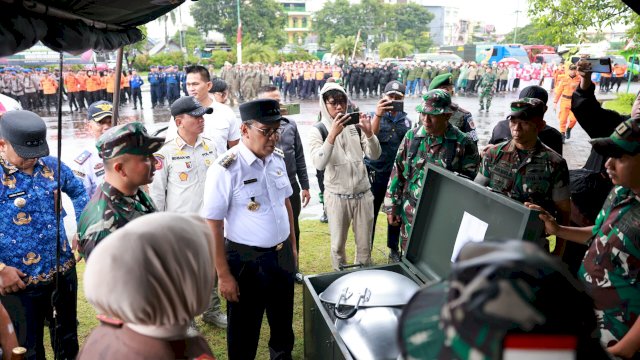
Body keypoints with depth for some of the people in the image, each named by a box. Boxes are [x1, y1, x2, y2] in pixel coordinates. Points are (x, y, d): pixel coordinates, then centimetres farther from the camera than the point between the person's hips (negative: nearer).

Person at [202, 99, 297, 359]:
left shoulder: (277, 159, 0)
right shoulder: (226, 169, -20)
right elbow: (213, 225, -18)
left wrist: (292, 245, 14)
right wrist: (224, 275, -16)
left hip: (282, 255, 6)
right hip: (246, 261, -6)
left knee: (283, 320, 25)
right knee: (245, 331, 13)